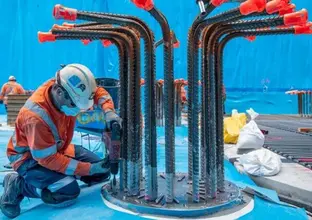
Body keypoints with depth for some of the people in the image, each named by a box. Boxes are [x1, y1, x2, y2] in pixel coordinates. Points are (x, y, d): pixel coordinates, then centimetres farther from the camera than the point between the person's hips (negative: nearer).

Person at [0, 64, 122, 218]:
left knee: (101, 172, 1)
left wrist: (109, 111, -24)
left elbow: (98, 92, -2)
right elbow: (48, 159, -30)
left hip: (59, 148, 7)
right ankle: (19, 186, -6)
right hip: (30, 158, -7)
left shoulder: (66, 88, -20)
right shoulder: (36, 116, -37)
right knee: (69, 191, -28)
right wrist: (89, 168, -29)